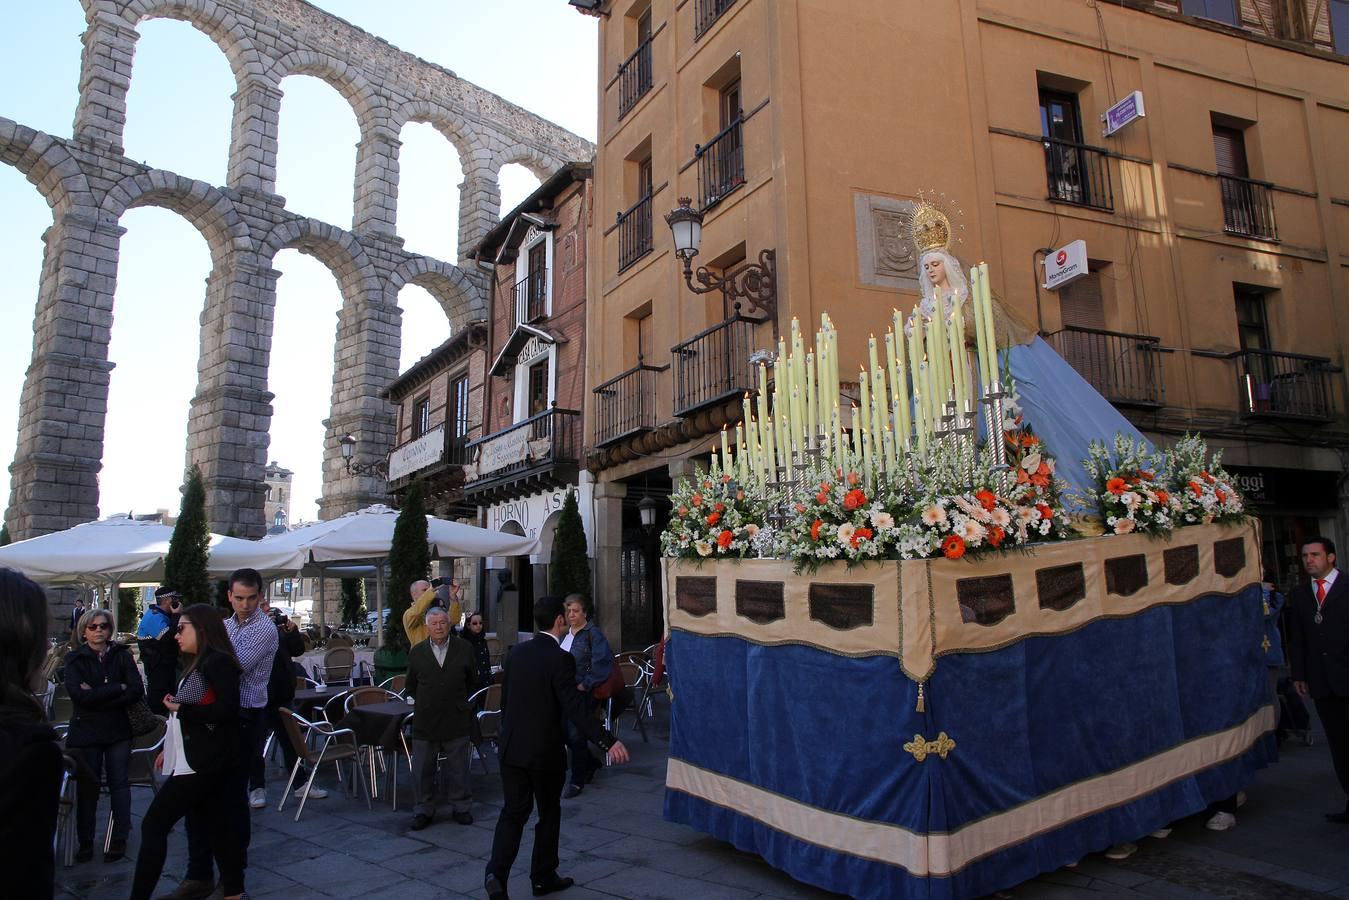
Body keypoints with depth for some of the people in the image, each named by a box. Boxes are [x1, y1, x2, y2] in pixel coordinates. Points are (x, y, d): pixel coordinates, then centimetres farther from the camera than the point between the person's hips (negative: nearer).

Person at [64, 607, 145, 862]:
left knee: (119, 784, 2)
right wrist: (118, 688, -14)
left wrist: (97, 697, -15)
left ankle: (120, 839, 9)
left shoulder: (122, 655, 2)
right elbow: (79, 695, -15)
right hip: (86, 732, -1)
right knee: (87, 787, 3)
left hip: (118, 730, 1)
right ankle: (85, 842, 16)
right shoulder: (74, 659, 0)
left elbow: (137, 690, -9)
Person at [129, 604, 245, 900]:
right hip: (195, 759, 9)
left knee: (153, 825, -5)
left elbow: (227, 710, -23)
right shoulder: (198, 664, 16)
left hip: (203, 762, -9)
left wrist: (180, 709, -15)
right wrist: (169, 749, 16)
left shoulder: (219, 661, -14)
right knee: (216, 827, 11)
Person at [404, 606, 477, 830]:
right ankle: (423, 810, 22)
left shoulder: (464, 650, -1)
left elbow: (471, 681, 11)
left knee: (458, 768, 9)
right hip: (425, 721, 1)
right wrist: (425, 703, 9)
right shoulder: (416, 653, 2)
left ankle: (461, 807, 23)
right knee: (422, 769, 8)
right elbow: (410, 686, 12)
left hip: (456, 721, -1)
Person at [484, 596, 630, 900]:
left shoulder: (517, 652, 2)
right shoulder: (560, 659, -18)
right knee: (549, 815, 13)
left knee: (513, 812, 11)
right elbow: (575, 707, -25)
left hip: (512, 748, 5)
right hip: (545, 751, -5)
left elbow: (505, 699, 11)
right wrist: (608, 741, -28)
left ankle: (496, 873, -5)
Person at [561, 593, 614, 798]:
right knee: (565, 734, 12)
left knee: (576, 736, -2)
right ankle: (592, 762, 36)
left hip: (583, 692, -7)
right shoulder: (564, 633, 9)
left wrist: (585, 684, -17)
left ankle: (577, 781, 15)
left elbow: (604, 662, -19)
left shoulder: (593, 633, -11)